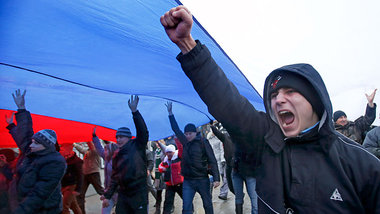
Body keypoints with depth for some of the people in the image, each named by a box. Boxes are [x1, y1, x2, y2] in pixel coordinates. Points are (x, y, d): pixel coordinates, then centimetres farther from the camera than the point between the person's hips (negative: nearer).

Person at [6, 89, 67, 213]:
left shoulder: (54, 163, -21)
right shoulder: (30, 152, 2)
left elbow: (39, 194, -25)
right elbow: (25, 133, 16)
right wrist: (21, 108, 20)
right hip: (24, 204, 8)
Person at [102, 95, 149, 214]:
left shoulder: (137, 147, -4)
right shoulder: (117, 156, 12)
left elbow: (143, 132, -21)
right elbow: (115, 178, 17)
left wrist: (135, 111, -28)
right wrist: (108, 196, 11)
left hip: (139, 194, -5)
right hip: (123, 194, 5)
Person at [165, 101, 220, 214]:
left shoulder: (203, 142, -7)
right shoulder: (185, 142, 8)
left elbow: (212, 161, -9)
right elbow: (176, 129, 16)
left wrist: (216, 178, -16)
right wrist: (170, 113, 16)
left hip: (202, 179, -4)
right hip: (187, 180, 4)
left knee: (207, 205, 10)